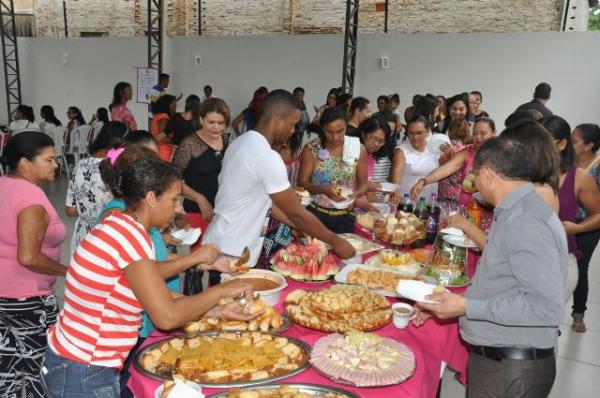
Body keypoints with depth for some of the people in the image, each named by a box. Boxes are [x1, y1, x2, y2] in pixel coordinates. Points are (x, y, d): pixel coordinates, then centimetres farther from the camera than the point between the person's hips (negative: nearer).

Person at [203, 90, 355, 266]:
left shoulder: (242, 143, 6)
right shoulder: (267, 157, -24)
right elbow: (297, 213, -18)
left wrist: (298, 226, 11)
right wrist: (336, 241, -7)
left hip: (217, 245, 9)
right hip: (232, 255, -9)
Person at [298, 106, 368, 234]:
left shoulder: (358, 149, -3)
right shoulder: (311, 149, -7)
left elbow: (363, 184, 2)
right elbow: (302, 183, -7)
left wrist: (355, 194, -19)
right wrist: (323, 189, -24)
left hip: (345, 216, 1)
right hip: (315, 213, -1)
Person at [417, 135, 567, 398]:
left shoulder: (526, 222, -23)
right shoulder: (515, 213, 8)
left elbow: (548, 307, -27)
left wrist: (468, 307, -24)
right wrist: (451, 302, 10)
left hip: (512, 372, -8)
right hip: (493, 357, 8)